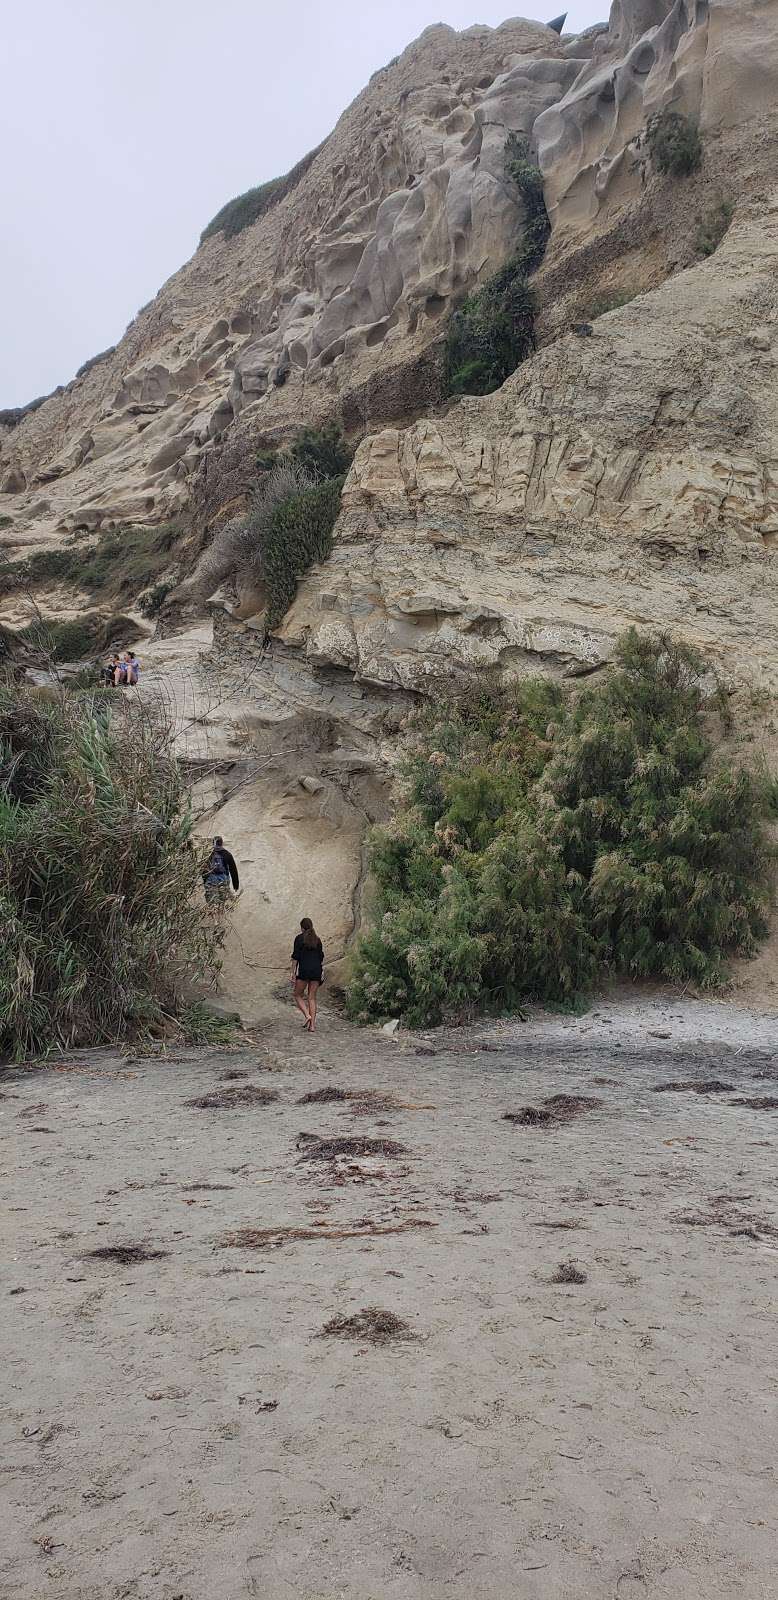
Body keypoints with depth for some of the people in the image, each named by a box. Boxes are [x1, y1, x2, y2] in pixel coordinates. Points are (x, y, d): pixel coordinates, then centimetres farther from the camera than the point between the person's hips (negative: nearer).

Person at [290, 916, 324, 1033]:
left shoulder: (299, 938, -1)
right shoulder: (317, 939, 12)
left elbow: (295, 957, -5)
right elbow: (321, 958, 13)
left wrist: (293, 973, -4)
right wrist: (321, 973, 20)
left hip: (304, 970, -4)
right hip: (316, 970, 4)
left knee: (298, 994, 12)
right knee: (312, 998, 8)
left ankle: (307, 1016, -8)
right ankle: (312, 1025, 2)